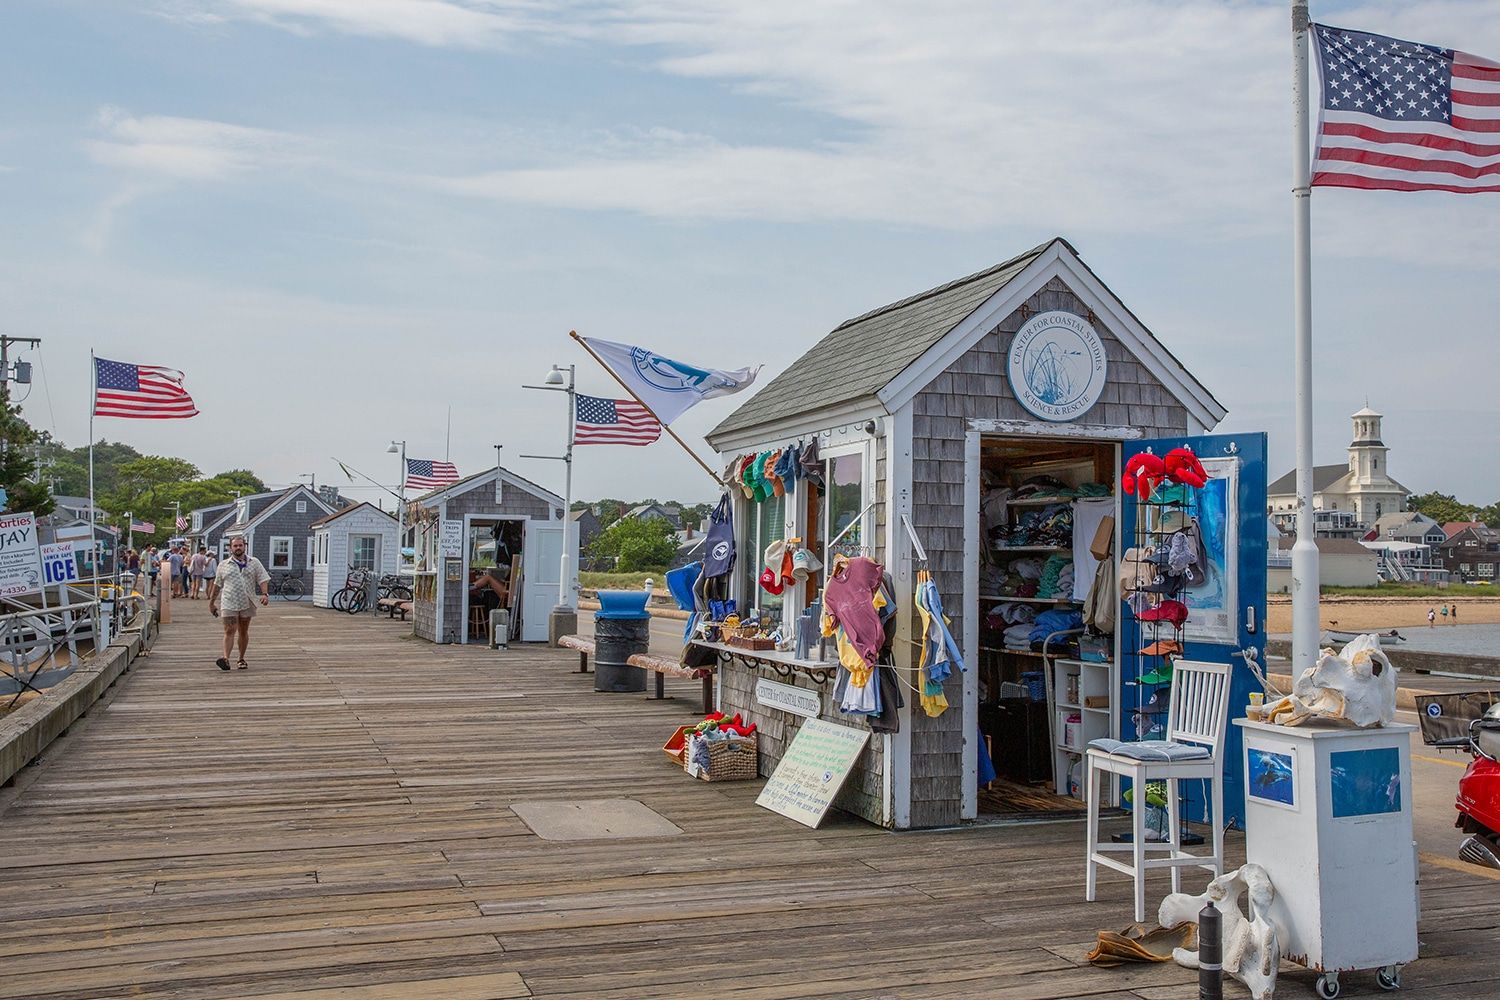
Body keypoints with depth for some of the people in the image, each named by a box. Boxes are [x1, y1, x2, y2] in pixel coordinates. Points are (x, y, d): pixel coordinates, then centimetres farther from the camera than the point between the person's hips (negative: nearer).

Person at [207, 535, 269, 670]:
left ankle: (241, 659, 18)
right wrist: (211, 602, 17)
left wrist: (265, 594, -15)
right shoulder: (223, 565, 9)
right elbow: (217, 584, 15)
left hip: (247, 603, 1)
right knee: (230, 631, -12)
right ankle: (226, 658, -21)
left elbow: (263, 579, 2)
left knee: (243, 632, 9)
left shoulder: (254, 563, 7)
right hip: (229, 603, -1)